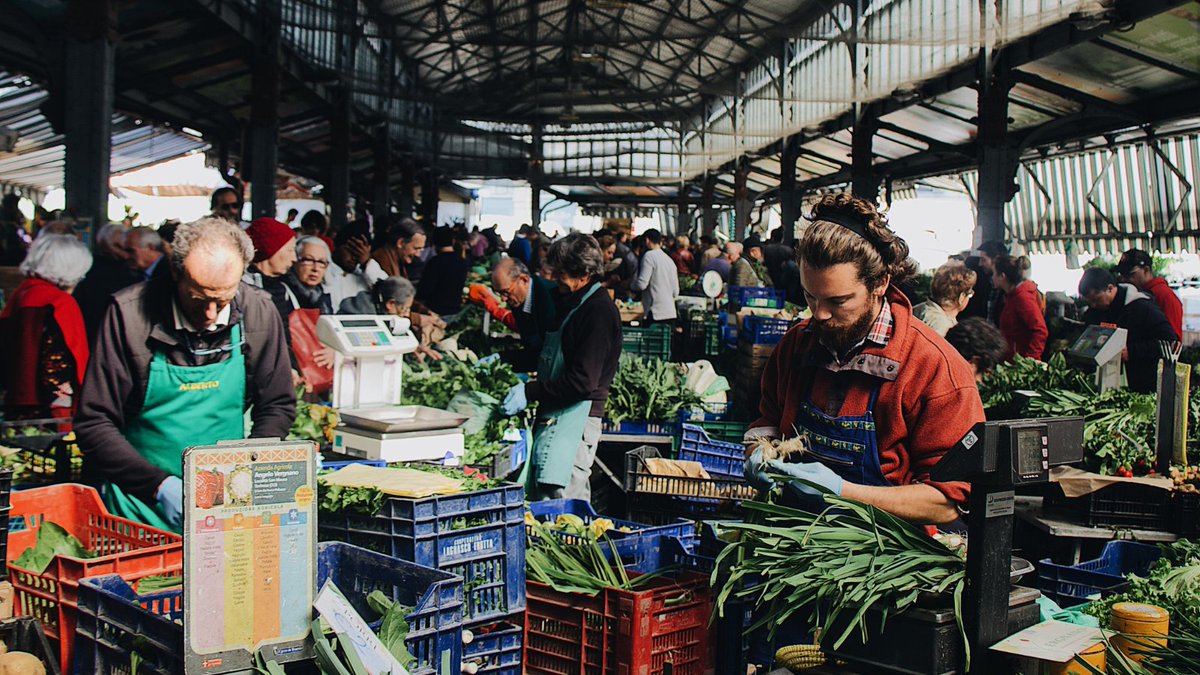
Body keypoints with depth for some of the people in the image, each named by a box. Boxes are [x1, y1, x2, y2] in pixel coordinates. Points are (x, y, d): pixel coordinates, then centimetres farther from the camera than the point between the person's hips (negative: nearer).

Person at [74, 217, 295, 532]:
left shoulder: (259, 312, -2)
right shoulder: (129, 313, -9)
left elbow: (278, 406, 9)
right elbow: (93, 424, -6)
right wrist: (159, 485, -18)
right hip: (142, 502, -2)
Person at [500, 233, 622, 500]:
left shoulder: (599, 312, -15)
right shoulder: (572, 303, 17)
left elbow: (582, 382, -21)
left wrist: (530, 391, -16)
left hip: (575, 418, -10)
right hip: (554, 417, 10)